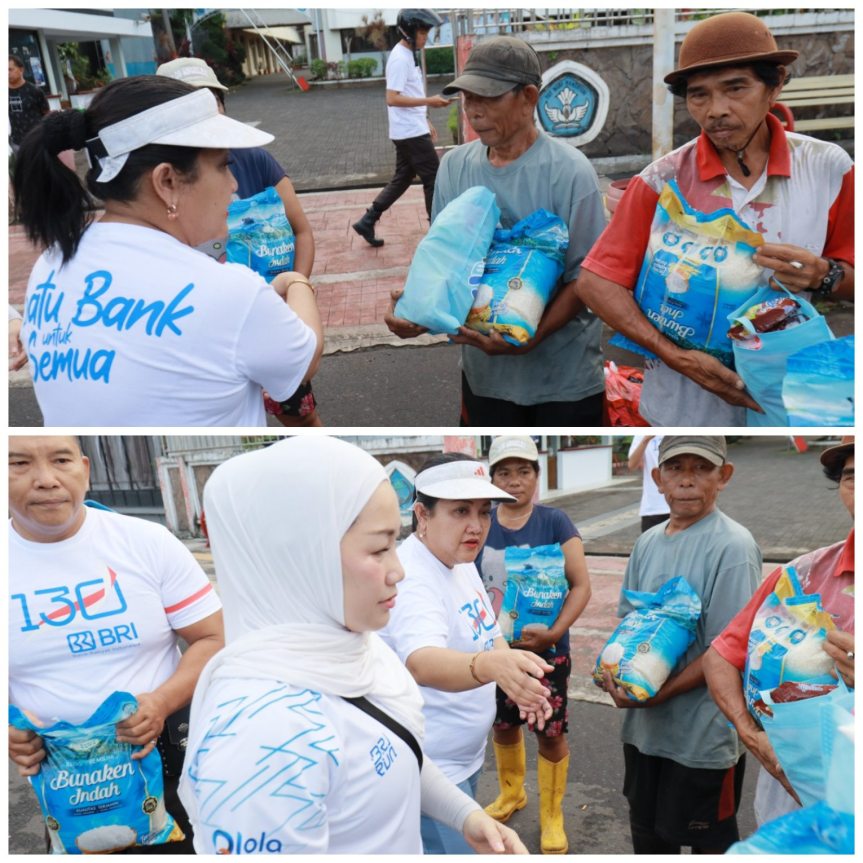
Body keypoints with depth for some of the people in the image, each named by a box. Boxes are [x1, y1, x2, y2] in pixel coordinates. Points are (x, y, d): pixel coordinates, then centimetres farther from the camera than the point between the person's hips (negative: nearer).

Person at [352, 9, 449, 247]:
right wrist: (429, 101, -25)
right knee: (433, 179, -2)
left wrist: (425, 122, 21)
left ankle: (367, 222, 15)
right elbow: (393, 99, -23)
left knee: (401, 180, 14)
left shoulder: (407, 56, 15)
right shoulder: (400, 59, -16)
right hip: (412, 133, -10)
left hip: (411, 131, 10)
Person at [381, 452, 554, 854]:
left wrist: (521, 682, -1)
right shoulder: (411, 578, -28)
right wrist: (492, 665, -64)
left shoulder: (461, 562, 1)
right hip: (428, 771, -9)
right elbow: (423, 662, -46)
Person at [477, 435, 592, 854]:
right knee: (503, 725, 20)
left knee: (551, 733, 7)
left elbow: (581, 586, -11)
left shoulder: (555, 521, -11)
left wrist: (554, 633, -24)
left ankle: (551, 816, 30)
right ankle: (511, 793, 47)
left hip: (546, 649, -3)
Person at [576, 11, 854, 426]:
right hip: (685, 403, -1)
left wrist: (824, 277, -20)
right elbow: (594, 282, -11)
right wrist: (676, 357, -20)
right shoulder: (664, 179, -10)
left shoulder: (830, 168, -7)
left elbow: (851, 278, 2)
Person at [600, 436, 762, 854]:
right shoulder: (647, 542, 3)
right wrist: (614, 673, -8)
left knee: (710, 843, 14)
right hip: (644, 724, 7)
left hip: (704, 735, -6)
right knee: (648, 834, 25)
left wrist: (660, 693, -21)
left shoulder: (733, 546, -18)